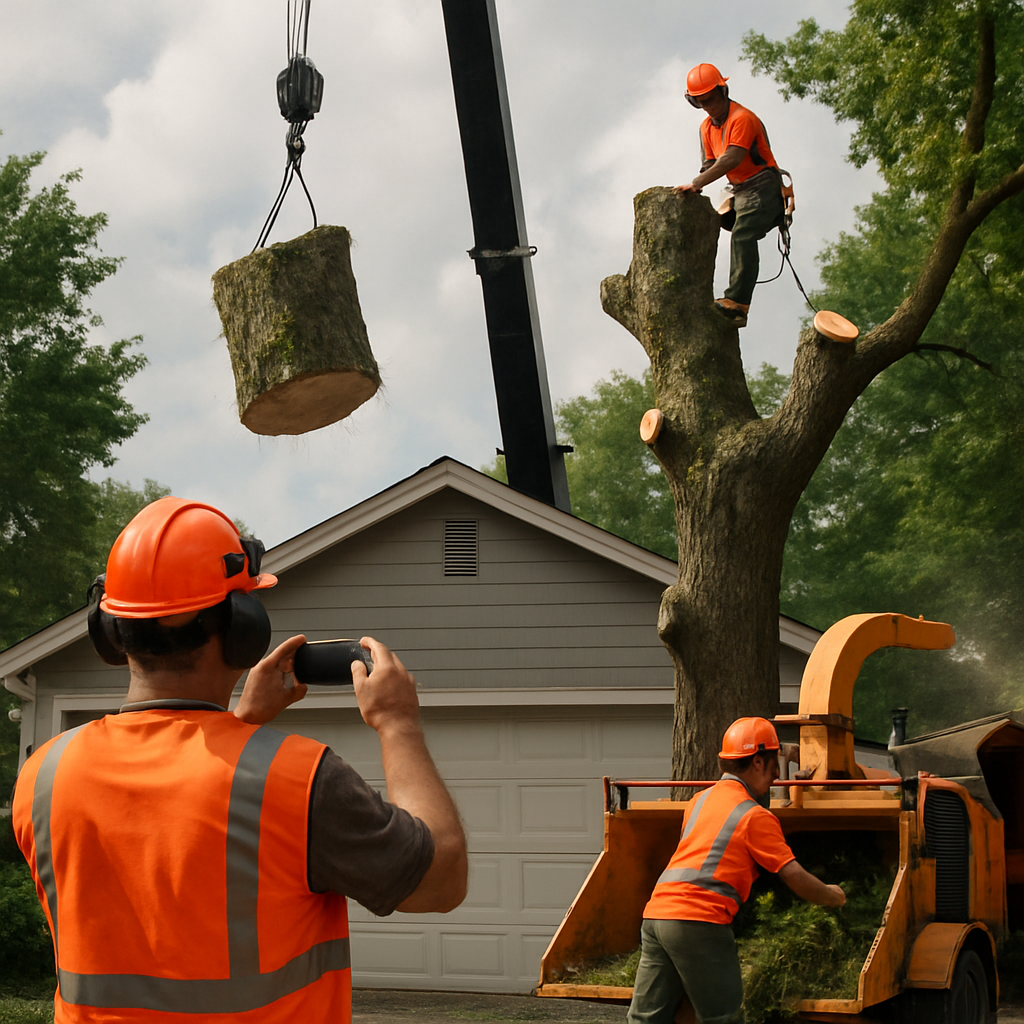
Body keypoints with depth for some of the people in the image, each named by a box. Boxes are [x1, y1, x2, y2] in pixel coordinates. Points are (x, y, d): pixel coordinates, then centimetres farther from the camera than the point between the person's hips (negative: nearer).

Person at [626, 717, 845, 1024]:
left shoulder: (700, 801, 21)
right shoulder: (756, 816, 0)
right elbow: (794, 877, -2)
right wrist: (832, 896, 16)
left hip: (656, 913, 7)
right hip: (699, 921, -7)